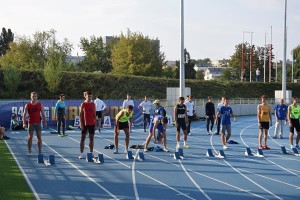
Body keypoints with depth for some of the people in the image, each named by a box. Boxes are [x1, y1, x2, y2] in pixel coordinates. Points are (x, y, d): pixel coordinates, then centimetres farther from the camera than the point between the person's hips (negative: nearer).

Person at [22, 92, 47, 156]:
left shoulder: (40, 105, 5)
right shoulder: (28, 105, -1)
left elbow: (43, 114, 6)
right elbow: (24, 114, -3)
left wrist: (45, 122, -2)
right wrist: (24, 123, -14)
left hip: (38, 123, 1)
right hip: (30, 123, -1)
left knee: (39, 137, 1)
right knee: (30, 137, 1)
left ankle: (40, 151, 7)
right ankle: (29, 152, 9)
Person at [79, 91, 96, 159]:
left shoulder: (93, 104, 7)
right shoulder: (83, 104, -4)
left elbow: (94, 114, 9)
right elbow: (80, 114, -5)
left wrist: (95, 123, 5)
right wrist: (81, 123, -11)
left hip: (92, 124, 4)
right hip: (85, 123, -4)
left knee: (91, 138, 7)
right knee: (83, 138, 0)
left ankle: (91, 153, 15)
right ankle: (81, 153, 3)